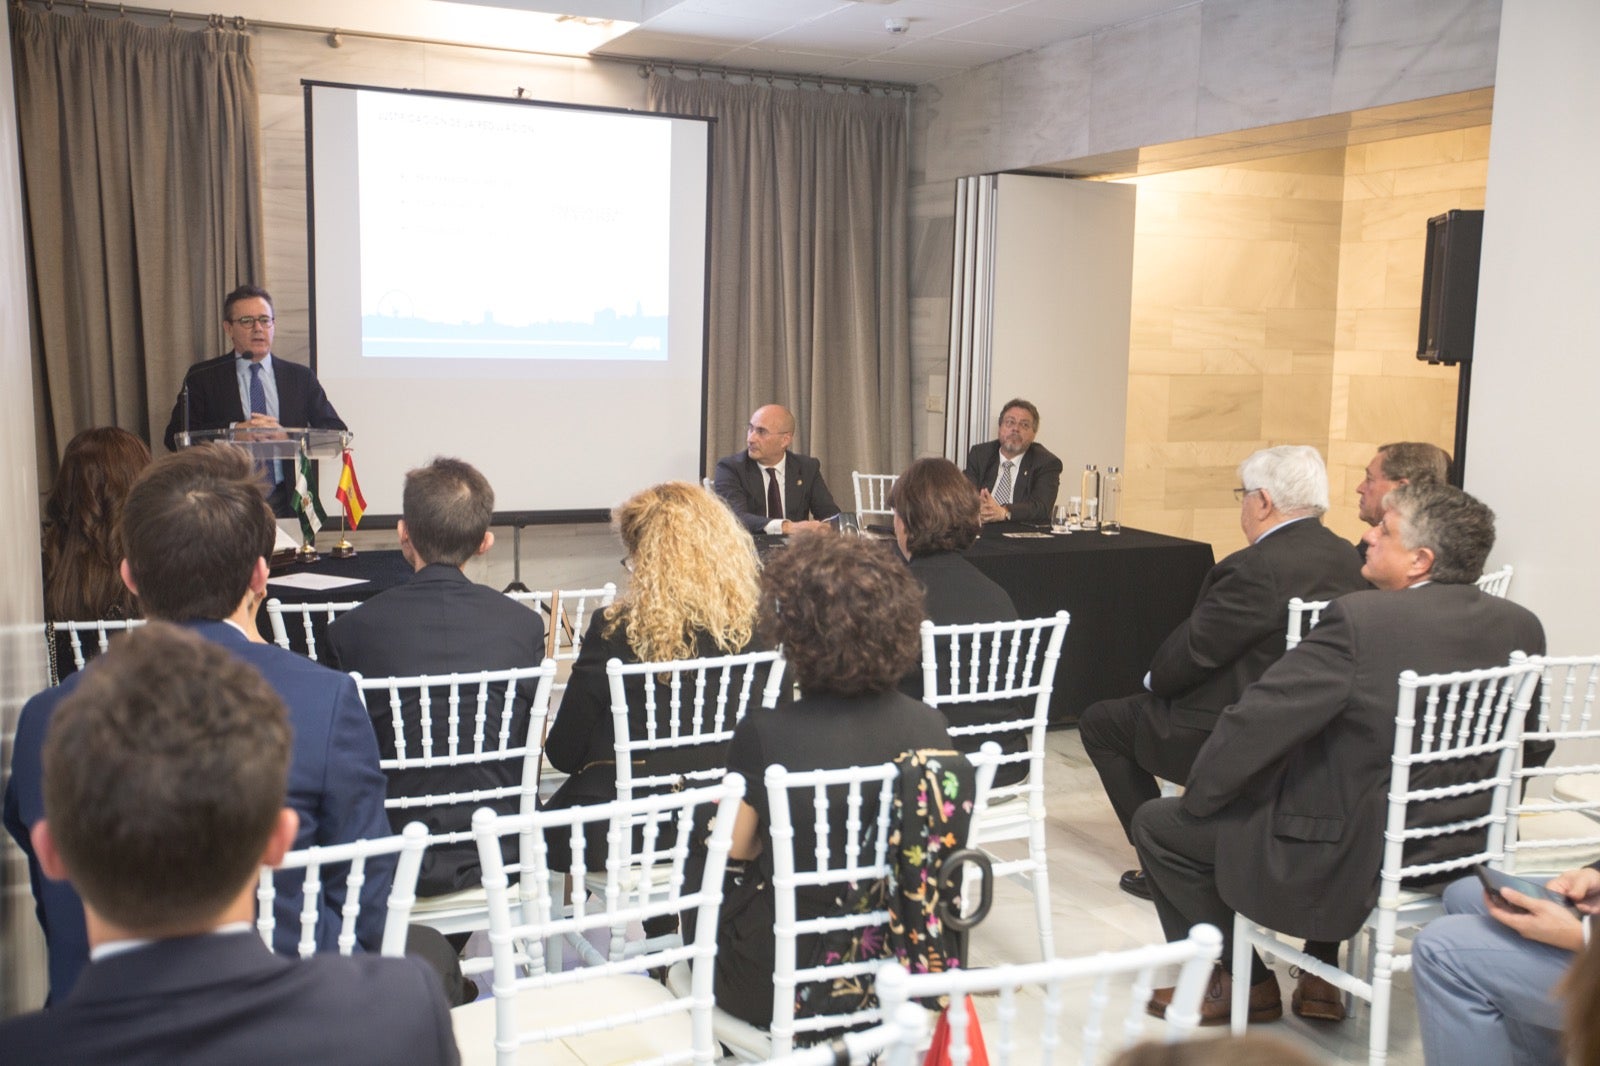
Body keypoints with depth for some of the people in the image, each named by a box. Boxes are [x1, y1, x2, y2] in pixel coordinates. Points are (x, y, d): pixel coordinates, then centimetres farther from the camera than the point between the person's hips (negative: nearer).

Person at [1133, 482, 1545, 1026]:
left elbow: (1255, 725, -21)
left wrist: (1197, 795, -4)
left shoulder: (1361, 619, -25)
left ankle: (1244, 984, 24)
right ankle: (1321, 975, 34)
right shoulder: (1521, 626, -4)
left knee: (1158, 823, 8)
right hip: (1462, 853, 8)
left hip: (1351, 863, -8)